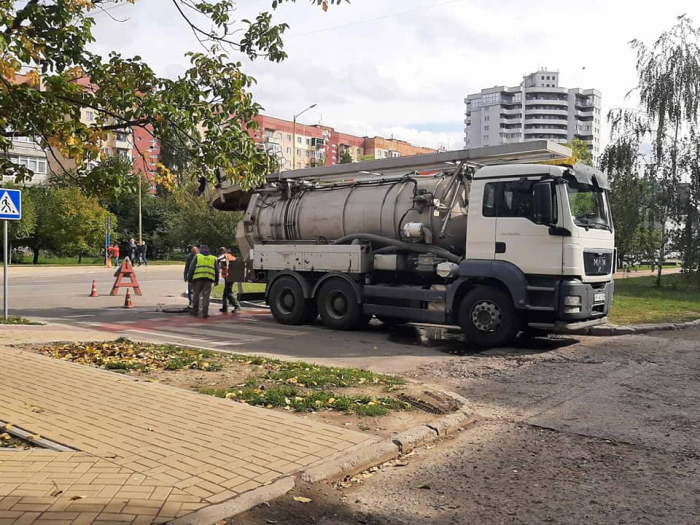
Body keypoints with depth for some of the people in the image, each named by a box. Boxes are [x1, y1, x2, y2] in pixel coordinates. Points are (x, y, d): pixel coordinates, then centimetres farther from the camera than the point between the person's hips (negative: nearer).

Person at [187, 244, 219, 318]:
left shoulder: (197, 257, 8)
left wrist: (189, 278, 5)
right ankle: (205, 313, -6)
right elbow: (217, 270, 17)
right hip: (209, 279, 1)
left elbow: (192, 268, 1)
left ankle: (195, 311, 18)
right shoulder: (213, 258, 16)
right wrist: (216, 280, 23)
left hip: (198, 278, -1)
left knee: (196, 295, 10)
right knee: (206, 296, -1)